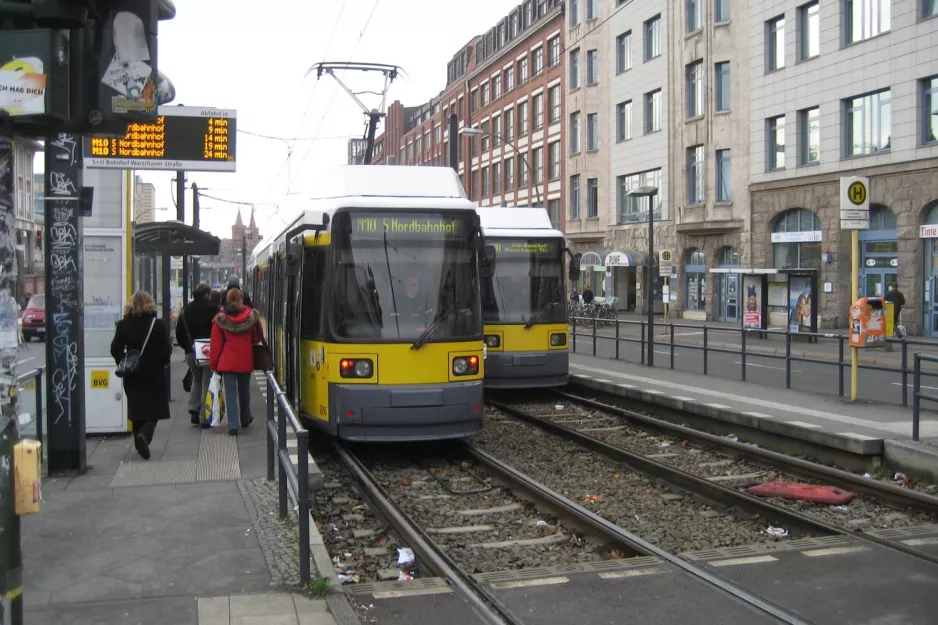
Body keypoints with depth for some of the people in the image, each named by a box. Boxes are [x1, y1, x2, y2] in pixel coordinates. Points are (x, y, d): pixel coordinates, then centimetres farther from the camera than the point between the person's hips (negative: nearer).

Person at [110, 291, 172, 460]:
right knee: (153, 410, 2)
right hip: (154, 375, -3)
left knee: (136, 409, 15)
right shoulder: (158, 324, -9)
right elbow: (166, 350, -9)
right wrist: (163, 361, 10)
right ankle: (144, 435, -22)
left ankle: (140, 443, 21)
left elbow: (115, 349, -3)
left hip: (132, 376, 3)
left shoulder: (123, 325, -2)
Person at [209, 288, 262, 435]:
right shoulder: (251, 316, -5)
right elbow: (257, 338, 5)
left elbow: (216, 343, -4)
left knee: (230, 393, 2)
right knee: (244, 390, 19)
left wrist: (213, 364, 3)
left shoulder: (220, 318, -6)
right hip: (245, 361, 2)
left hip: (227, 361, -1)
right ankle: (245, 419, 36)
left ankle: (233, 426, -4)